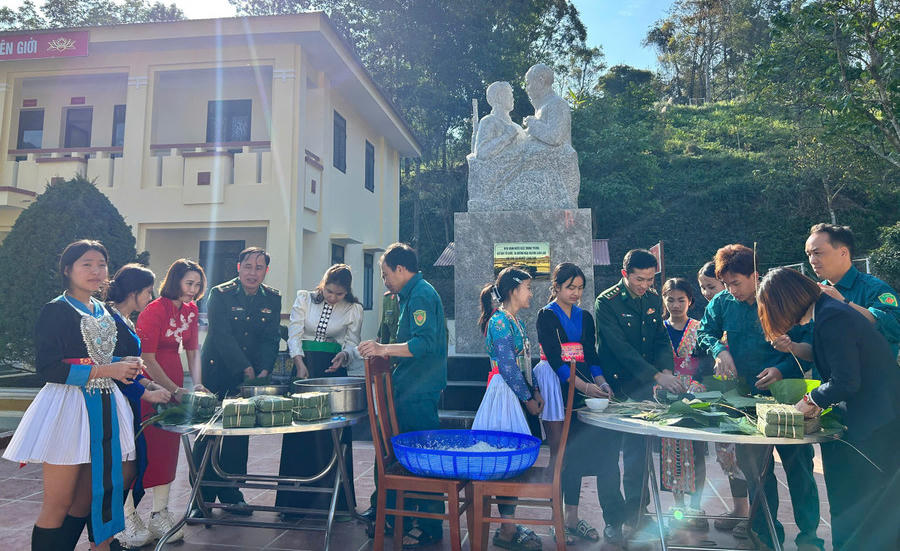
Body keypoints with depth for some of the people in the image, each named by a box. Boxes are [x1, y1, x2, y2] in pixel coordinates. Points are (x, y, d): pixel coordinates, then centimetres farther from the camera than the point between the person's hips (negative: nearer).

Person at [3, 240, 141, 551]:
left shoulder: (103, 312, 13)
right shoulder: (56, 311, -8)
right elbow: (48, 368, -15)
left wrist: (124, 364, 4)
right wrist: (106, 370, -19)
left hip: (102, 409, 7)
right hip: (68, 409, -7)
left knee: (85, 498, 13)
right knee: (58, 504, -1)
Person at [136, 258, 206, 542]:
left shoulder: (191, 311, 8)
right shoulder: (154, 310, -14)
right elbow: (147, 358, -15)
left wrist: (196, 383, -2)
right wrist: (175, 390, -16)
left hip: (175, 383, 7)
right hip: (150, 384, -7)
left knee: (169, 446, 10)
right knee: (145, 447, -4)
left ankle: (160, 514, 19)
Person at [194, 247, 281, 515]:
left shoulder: (272, 298, 3)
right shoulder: (220, 294, -8)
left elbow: (271, 339, 0)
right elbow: (222, 335, -15)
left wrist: (263, 371, -15)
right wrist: (246, 369, -21)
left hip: (250, 375, 3)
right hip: (216, 370, -3)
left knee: (239, 435, 7)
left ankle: (231, 493, 21)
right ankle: (202, 497, 14)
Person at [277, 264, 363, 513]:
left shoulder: (353, 309, 2)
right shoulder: (304, 299, 3)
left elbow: (352, 343, 7)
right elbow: (294, 334, -1)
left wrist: (343, 356, -15)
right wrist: (300, 364, -13)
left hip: (333, 370, 0)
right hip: (303, 364, 1)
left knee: (332, 433, -3)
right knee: (298, 432, 1)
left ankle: (329, 496, 8)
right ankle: (296, 496, 13)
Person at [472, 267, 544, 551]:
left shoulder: (515, 321, 16)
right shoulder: (500, 320, -14)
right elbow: (507, 366, -17)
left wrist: (536, 392, 10)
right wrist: (528, 399, -10)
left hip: (517, 394, 9)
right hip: (504, 392, -9)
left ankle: (509, 524, 19)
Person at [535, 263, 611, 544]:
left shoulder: (585, 317, 14)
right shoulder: (546, 315, -4)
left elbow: (590, 355, 10)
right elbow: (554, 358, -13)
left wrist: (601, 382, -9)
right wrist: (585, 386, -23)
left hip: (582, 390, 5)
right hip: (556, 387, -5)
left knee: (577, 452, 8)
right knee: (559, 453, -2)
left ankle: (573, 517, 18)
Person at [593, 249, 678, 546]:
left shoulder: (653, 300, 6)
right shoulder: (606, 302, -15)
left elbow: (661, 339, 8)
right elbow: (621, 348, -23)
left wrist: (667, 369, -11)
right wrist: (656, 375, -28)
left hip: (642, 390, 5)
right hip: (613, 389, -5)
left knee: (638, 454, 14)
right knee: (609, 456, 2)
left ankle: (635, 512, 29)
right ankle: (613, 519, 14)